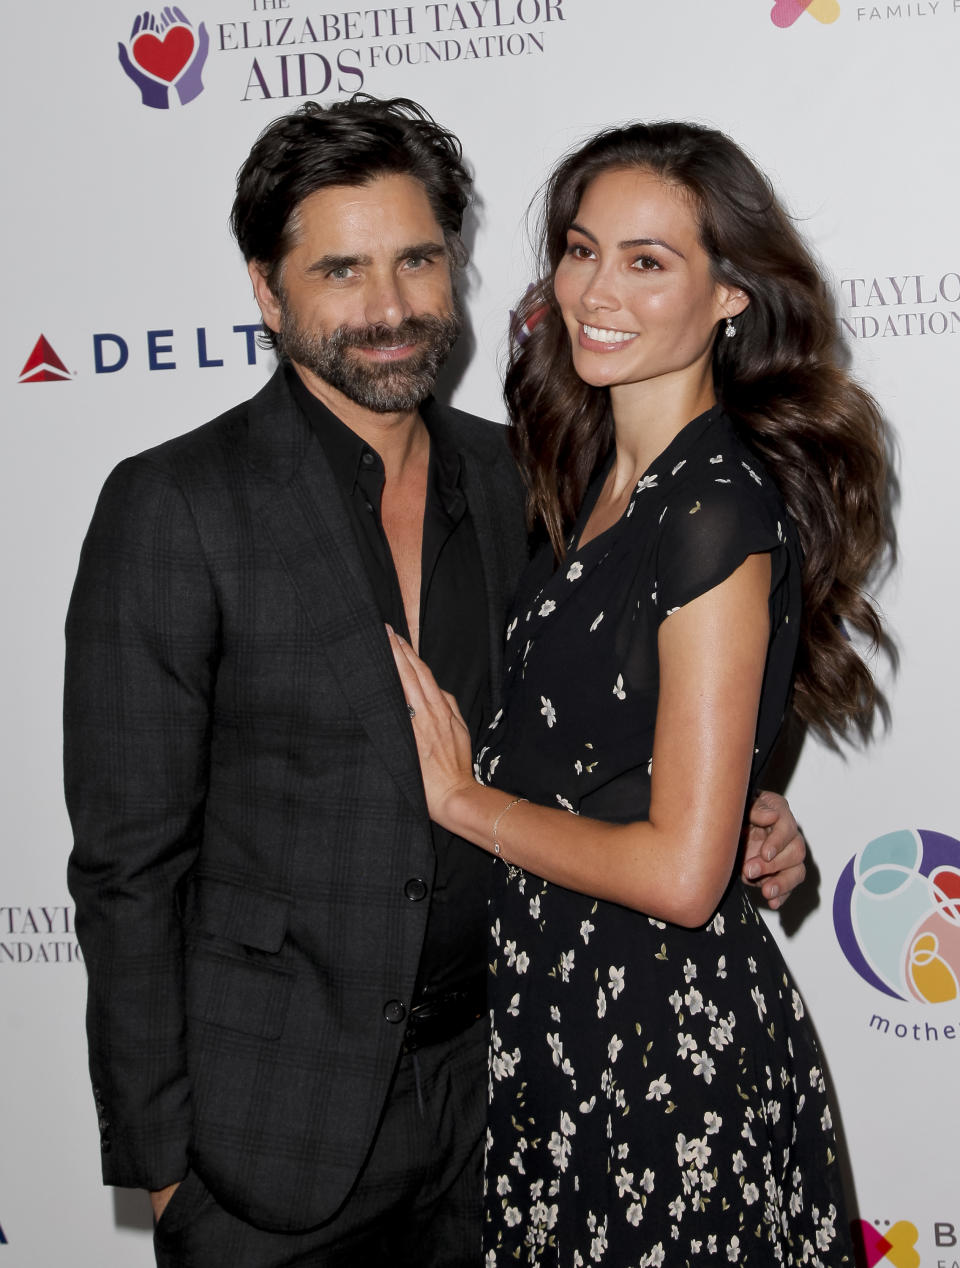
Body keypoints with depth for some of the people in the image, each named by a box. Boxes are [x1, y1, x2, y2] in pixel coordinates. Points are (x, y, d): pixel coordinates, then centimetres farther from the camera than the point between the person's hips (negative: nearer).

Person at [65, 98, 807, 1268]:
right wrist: (156, 1151, -10)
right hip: (274, 1126, -4)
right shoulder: (173, 506, -14)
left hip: (484, 1087, 5)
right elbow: (128, 861, -12)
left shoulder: (509, 476, 2)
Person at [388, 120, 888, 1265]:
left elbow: (681, 870, -24)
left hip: (666, 1036, -8)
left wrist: (461, 794, -13)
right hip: (551, 1003, 8)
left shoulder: (720, 510, -21)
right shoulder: (595, 478, 6)